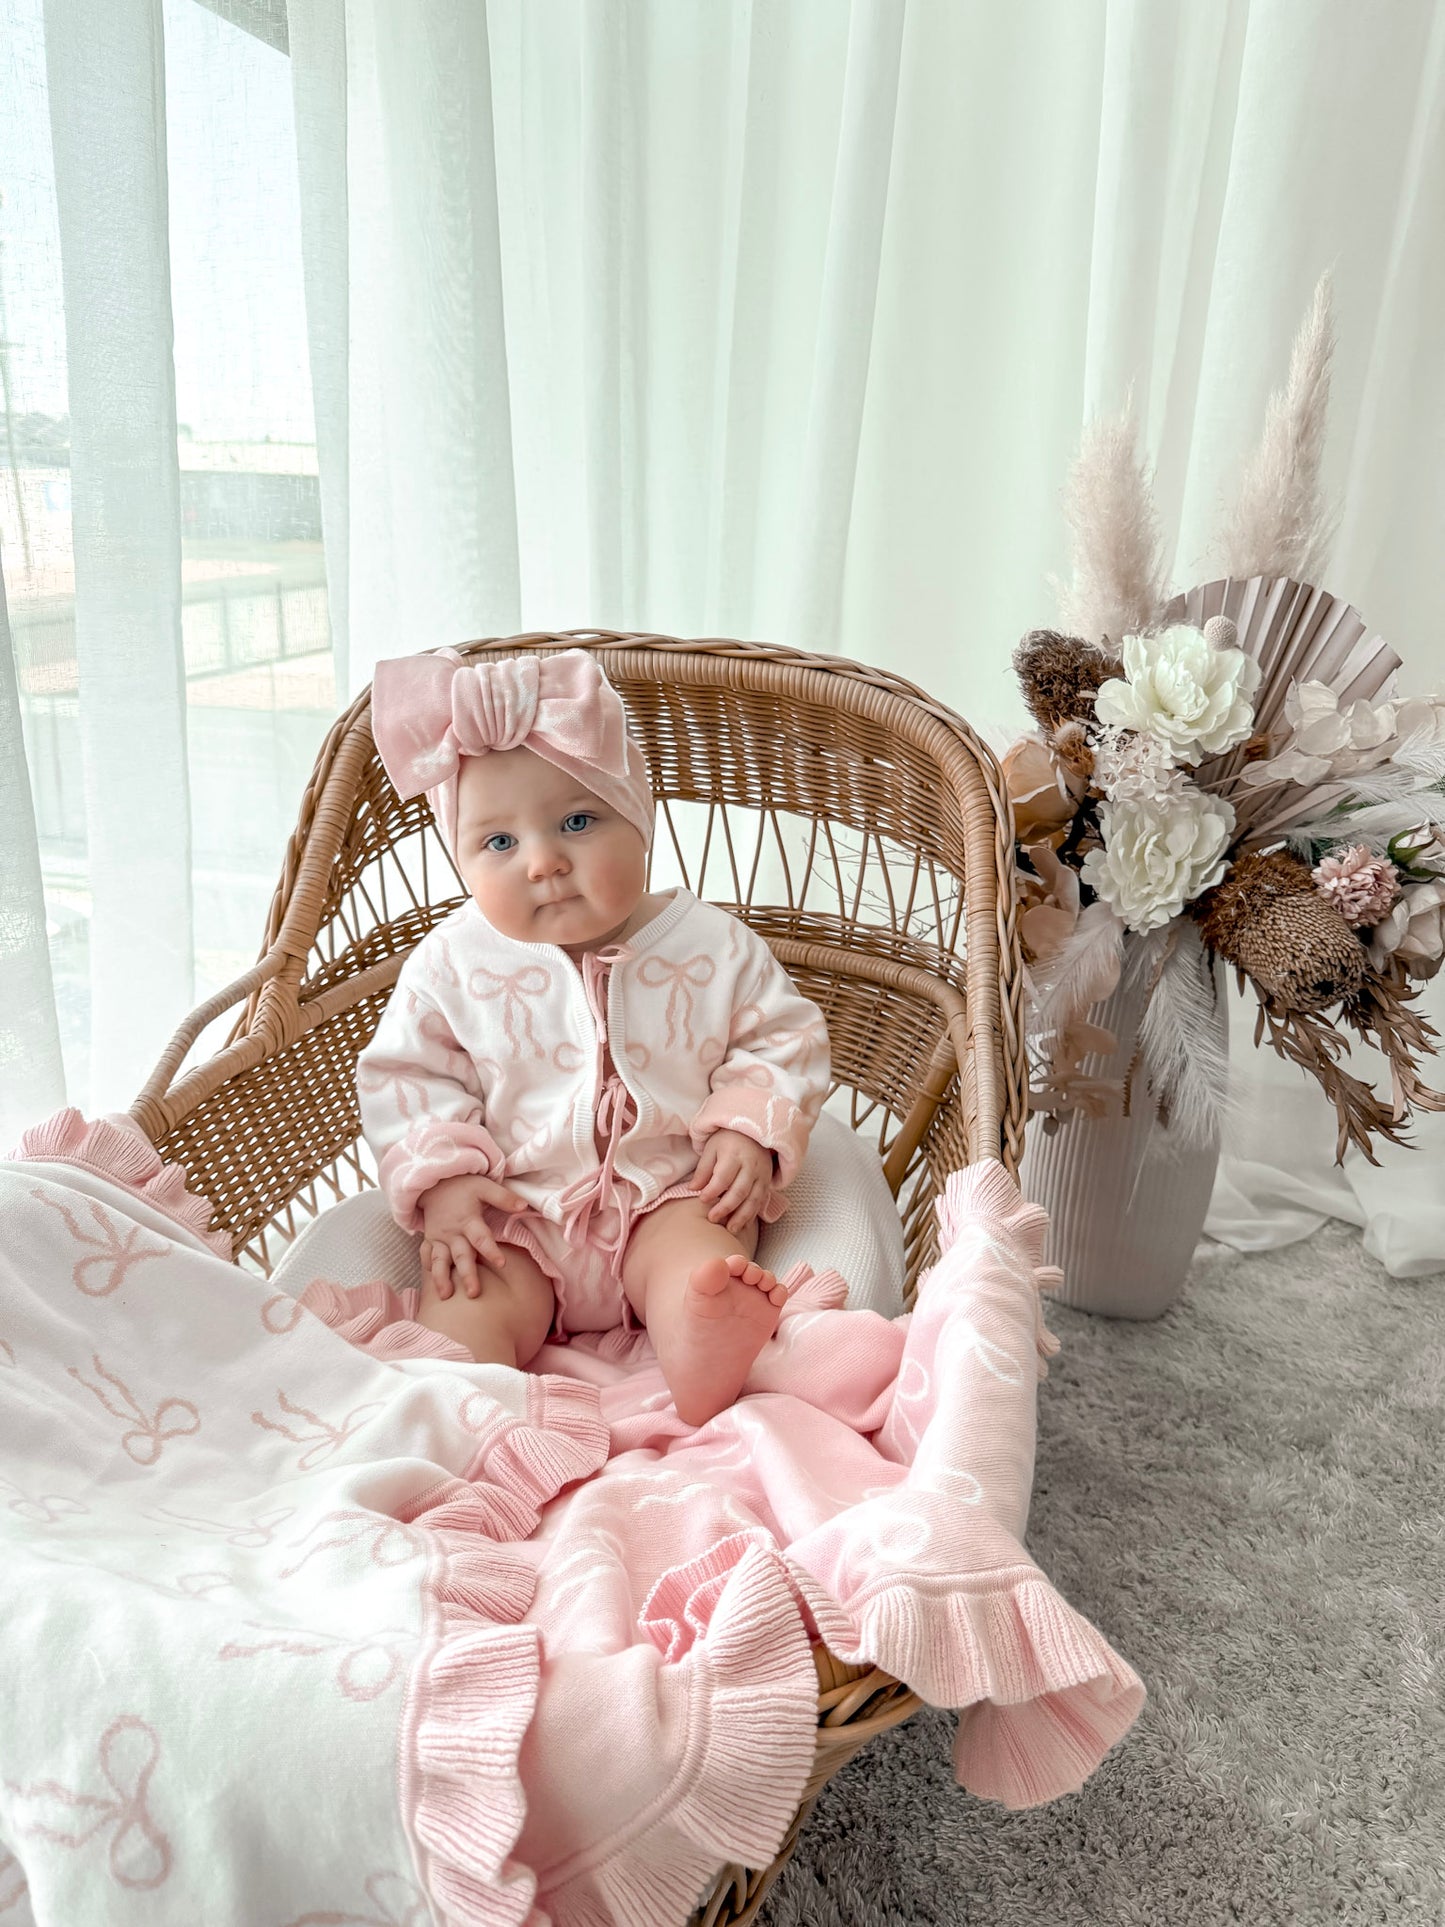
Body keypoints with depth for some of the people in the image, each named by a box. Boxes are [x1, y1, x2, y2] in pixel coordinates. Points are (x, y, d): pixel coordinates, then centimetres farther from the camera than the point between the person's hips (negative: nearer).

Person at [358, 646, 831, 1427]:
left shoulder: (713, 946, -4)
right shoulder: (451, 965, -3)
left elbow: (784, 1040, 4)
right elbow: (406, 1076, 2)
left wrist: (751, 1129, -13)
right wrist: (440, 1177, -12)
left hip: (672, 1195, -1)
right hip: (512, 1216, 2)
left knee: (700, 1267, -29)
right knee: (462, 1309, -22)